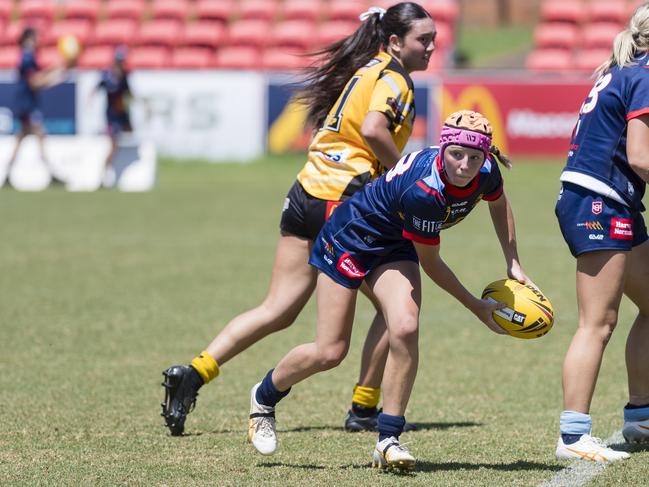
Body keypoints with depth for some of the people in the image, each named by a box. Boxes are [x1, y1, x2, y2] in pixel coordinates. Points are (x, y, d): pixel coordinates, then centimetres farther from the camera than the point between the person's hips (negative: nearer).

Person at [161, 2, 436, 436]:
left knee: (278, 310, 6)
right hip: (343, 202, -8)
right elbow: (373, 129, -25)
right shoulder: (393, 79, -7)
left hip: (307, 195, 8)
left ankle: (194, 373, -6)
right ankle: (364, 409, 10)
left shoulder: (365, 69, 20)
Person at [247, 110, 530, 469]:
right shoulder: (422, 191, -39)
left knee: (405, 329, -20)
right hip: (350, 236, -6)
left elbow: (499, 204, 9)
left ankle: (388, 441, -10)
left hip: (394, 247, 6)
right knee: (329, 352, -3)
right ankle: (263, 397, 27)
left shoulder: (486, 171, -19)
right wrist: (477, 308, -16)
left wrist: (513, 264, 5)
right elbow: (430, 262, -23)